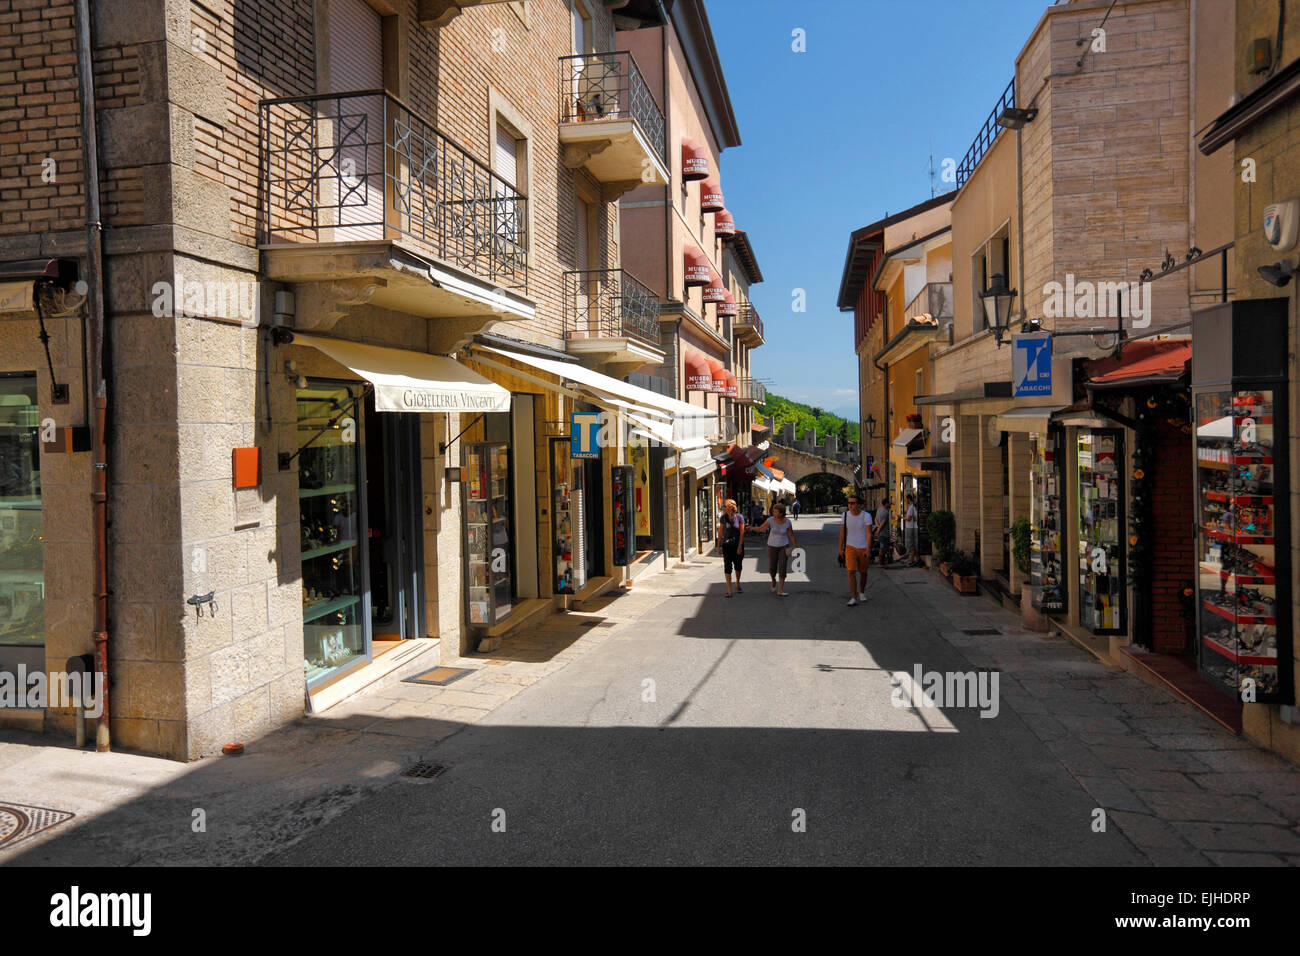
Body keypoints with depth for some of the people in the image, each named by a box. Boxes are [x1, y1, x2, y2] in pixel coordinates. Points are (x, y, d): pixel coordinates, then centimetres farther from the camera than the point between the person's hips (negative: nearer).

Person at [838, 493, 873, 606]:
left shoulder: (866, 515, -11)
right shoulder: (846, 515, -2)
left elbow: (869, 534, -15)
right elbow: (842, 532, 8)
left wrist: (868, 549, -24)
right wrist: (840, 548, 9)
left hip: (863, 548, -1)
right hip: (850, 547, 1)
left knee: (863, 572, 13)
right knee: (851, 572, -13)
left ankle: (862, 592, 38)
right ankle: (853, 598, -13)